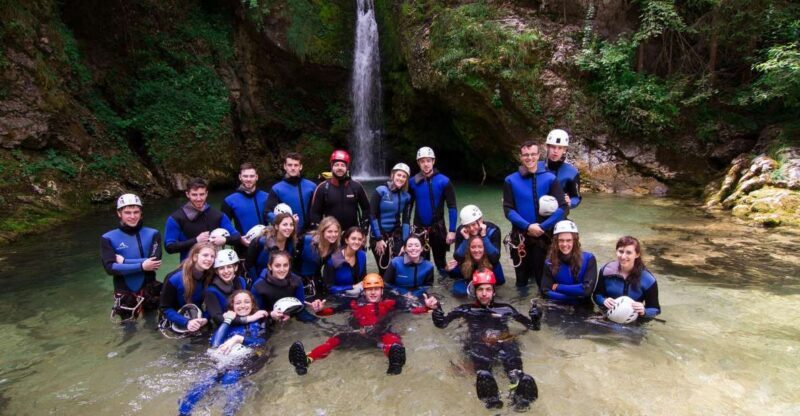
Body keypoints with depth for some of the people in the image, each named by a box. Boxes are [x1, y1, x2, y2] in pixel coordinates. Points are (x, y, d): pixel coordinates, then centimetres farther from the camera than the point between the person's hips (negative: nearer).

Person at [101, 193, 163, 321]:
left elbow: (155, 262, -13)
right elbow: (110, 268, -14)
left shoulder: (152, 234, -2)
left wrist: (124, 261, -14)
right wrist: (141, 266, -20)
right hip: (125, 294, 0)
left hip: (149, 291, 0)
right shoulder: (108, 238, -3)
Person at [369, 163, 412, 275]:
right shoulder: (380, 191, -8)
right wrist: (379, 239, -13)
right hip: (379, 234, -3)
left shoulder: (406, 196, 3)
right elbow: (372, 216, -10)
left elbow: (406, 221, 2)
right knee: (383, 269, 2)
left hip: (396, 235, 3)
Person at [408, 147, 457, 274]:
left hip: (438, 228, -2)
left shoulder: (444, 181, -9)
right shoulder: (413, 182, -2)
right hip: (419, 229, 2)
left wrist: (452, 230, -13)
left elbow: (452, 207, -8)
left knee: (440, 261, 9)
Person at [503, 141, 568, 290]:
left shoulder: (549, 178, -1)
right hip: (520, 237, 1)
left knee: (543, 278, 6)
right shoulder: (511, 180, 0)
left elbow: (563, 208, -6)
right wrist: (528, 226, -17)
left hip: (543, 236, -1)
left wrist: (542, 227, -15)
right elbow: (508, 210, -5)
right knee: (521, 280, 13)